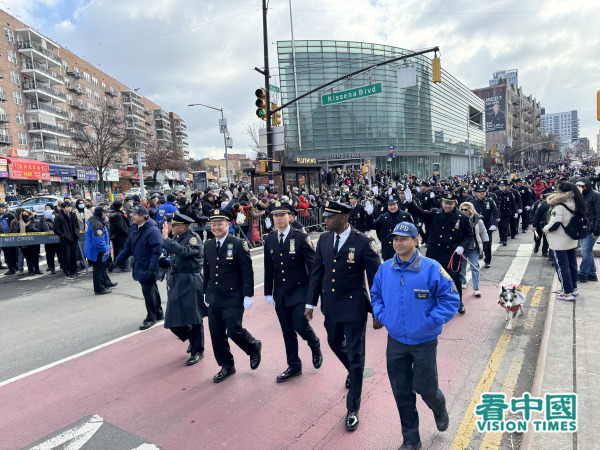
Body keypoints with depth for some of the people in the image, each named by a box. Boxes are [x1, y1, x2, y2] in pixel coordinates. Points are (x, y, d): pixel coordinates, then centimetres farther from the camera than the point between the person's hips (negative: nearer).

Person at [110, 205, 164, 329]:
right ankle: (158, 314, 34)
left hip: (148, 268, -8)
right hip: (139, 267, 9)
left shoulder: (152, 230, -20)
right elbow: (128, 247, 15)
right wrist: (117, 261, 10)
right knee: (151, 290, 19)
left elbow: (157, 251, -23)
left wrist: (152, 269, -26)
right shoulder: (134, 229, 7)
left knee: (148, 291, -1)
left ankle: (151, 318, 17)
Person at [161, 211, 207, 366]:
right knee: (173, 320, 7)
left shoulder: (194, 238, -10)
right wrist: (169, 281, 13)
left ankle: (197, 351, 18)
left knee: (193, 319, 1)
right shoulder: (175, 238, 12)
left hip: (190, 284, -7)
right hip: (175, 284, 7)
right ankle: (193, 339, 32)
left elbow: (184, 251, -31)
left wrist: (166, 238, -26)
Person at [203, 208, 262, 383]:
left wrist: (248, 296, -13)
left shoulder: (238, 245, -10)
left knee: (234, 331, -5)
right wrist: (206, 292, 18)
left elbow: (248, 272, -11)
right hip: (214, 299, 6)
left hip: (233, 298, -6)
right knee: (216, 334, 10)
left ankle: (254, 347, 27)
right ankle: (227, 366, 28)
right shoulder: (208, 246, 7)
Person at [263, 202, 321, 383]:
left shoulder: (301, 238, -9)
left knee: (300, 325, -11)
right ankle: (294, 366, 28)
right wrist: (268, 292, 10)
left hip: (299, 291, -4)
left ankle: (315, 347, 23)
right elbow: (268, 268, 10)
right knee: (287, 331, 11)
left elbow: (312, 265, -8)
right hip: (280, 293, 4)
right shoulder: (269, 240, 5)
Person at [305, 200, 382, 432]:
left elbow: (375, 278, -12)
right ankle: (353, 371, 57)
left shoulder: (363, 242, -17)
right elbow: (316, 272, 5)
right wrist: (310, 303, 6)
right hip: (330, 306, 6)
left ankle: (353, 408, 23)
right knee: (334, 343, 25)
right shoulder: (323, 239, -1)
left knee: (355, 357, 6)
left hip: (354, 308, -6)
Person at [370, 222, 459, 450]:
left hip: (424, 341, -3)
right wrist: (382, 316, -2)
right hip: (395, 341, 4)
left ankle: (440, 410, 47)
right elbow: (375, 294, 12)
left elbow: (451, 298, -11)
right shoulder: (385, 268, -3)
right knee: (401, 391, 12)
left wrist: (430, 321, -16)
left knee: (424, 387, 9)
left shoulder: (431, 268, -16)